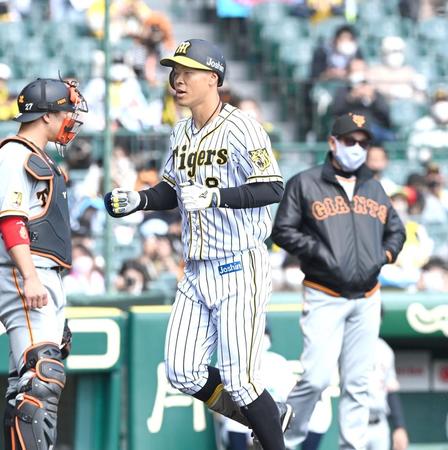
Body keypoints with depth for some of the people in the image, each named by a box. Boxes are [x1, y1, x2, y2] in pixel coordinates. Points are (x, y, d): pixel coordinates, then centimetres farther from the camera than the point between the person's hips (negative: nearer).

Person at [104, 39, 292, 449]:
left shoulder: (241, 128, -13)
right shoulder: (182, 134, 12)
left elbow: (273, 188, -20)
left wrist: (214, 196, -30)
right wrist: (137, 200, 3)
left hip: (240, 269, -8)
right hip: (196, 272, 8)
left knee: (238, 380, -9)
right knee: (182, 374, 5)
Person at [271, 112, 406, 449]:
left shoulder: (374, 189, 17)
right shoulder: (305, 184, 1)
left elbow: (396, 229, 26)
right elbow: (283, 231, -2)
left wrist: (387, 252, 6)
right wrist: (320, 252, -13)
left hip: (367, 300, 5)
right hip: (324, 298, -5)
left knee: (357, 383, 5)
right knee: (317, 377, -15)